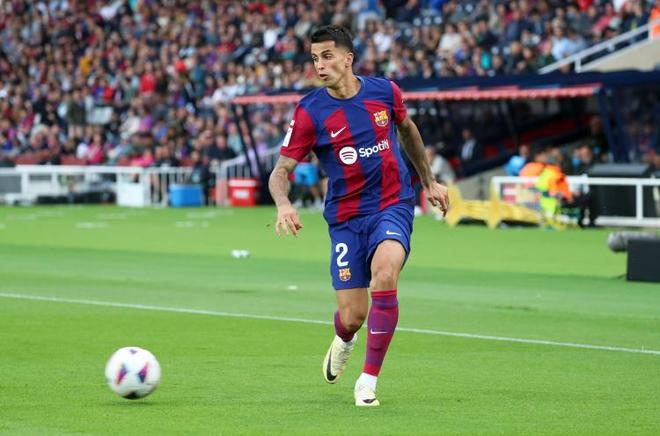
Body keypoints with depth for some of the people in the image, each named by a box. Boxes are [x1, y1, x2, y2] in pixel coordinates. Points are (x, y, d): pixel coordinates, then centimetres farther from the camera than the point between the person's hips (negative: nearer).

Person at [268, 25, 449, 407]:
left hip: (393, 206, 0)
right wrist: (284, 204, -31)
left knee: (384, 274, -30)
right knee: (352, 316, -2)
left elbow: (408, 129, 19)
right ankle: (344, 340, 41)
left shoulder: (384, 91, -2)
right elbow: (282, 170, -10)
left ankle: (369, 381, -18)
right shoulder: (310, 112, -9)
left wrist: (429, 181, 25)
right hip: (346, 216, 0)